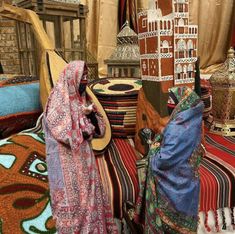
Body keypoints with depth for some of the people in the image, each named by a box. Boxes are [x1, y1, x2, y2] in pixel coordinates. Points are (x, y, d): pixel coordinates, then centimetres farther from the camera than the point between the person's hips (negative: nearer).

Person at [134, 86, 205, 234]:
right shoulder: (191, 124, 1)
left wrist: (153, 143, -9)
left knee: (165, 219, 12)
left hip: (171, 187, -8)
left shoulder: (177, 129, -27)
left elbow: (162, 161, -26)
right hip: (184, 184, 8)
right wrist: (156, 139, 6)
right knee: (180, 221, 23)